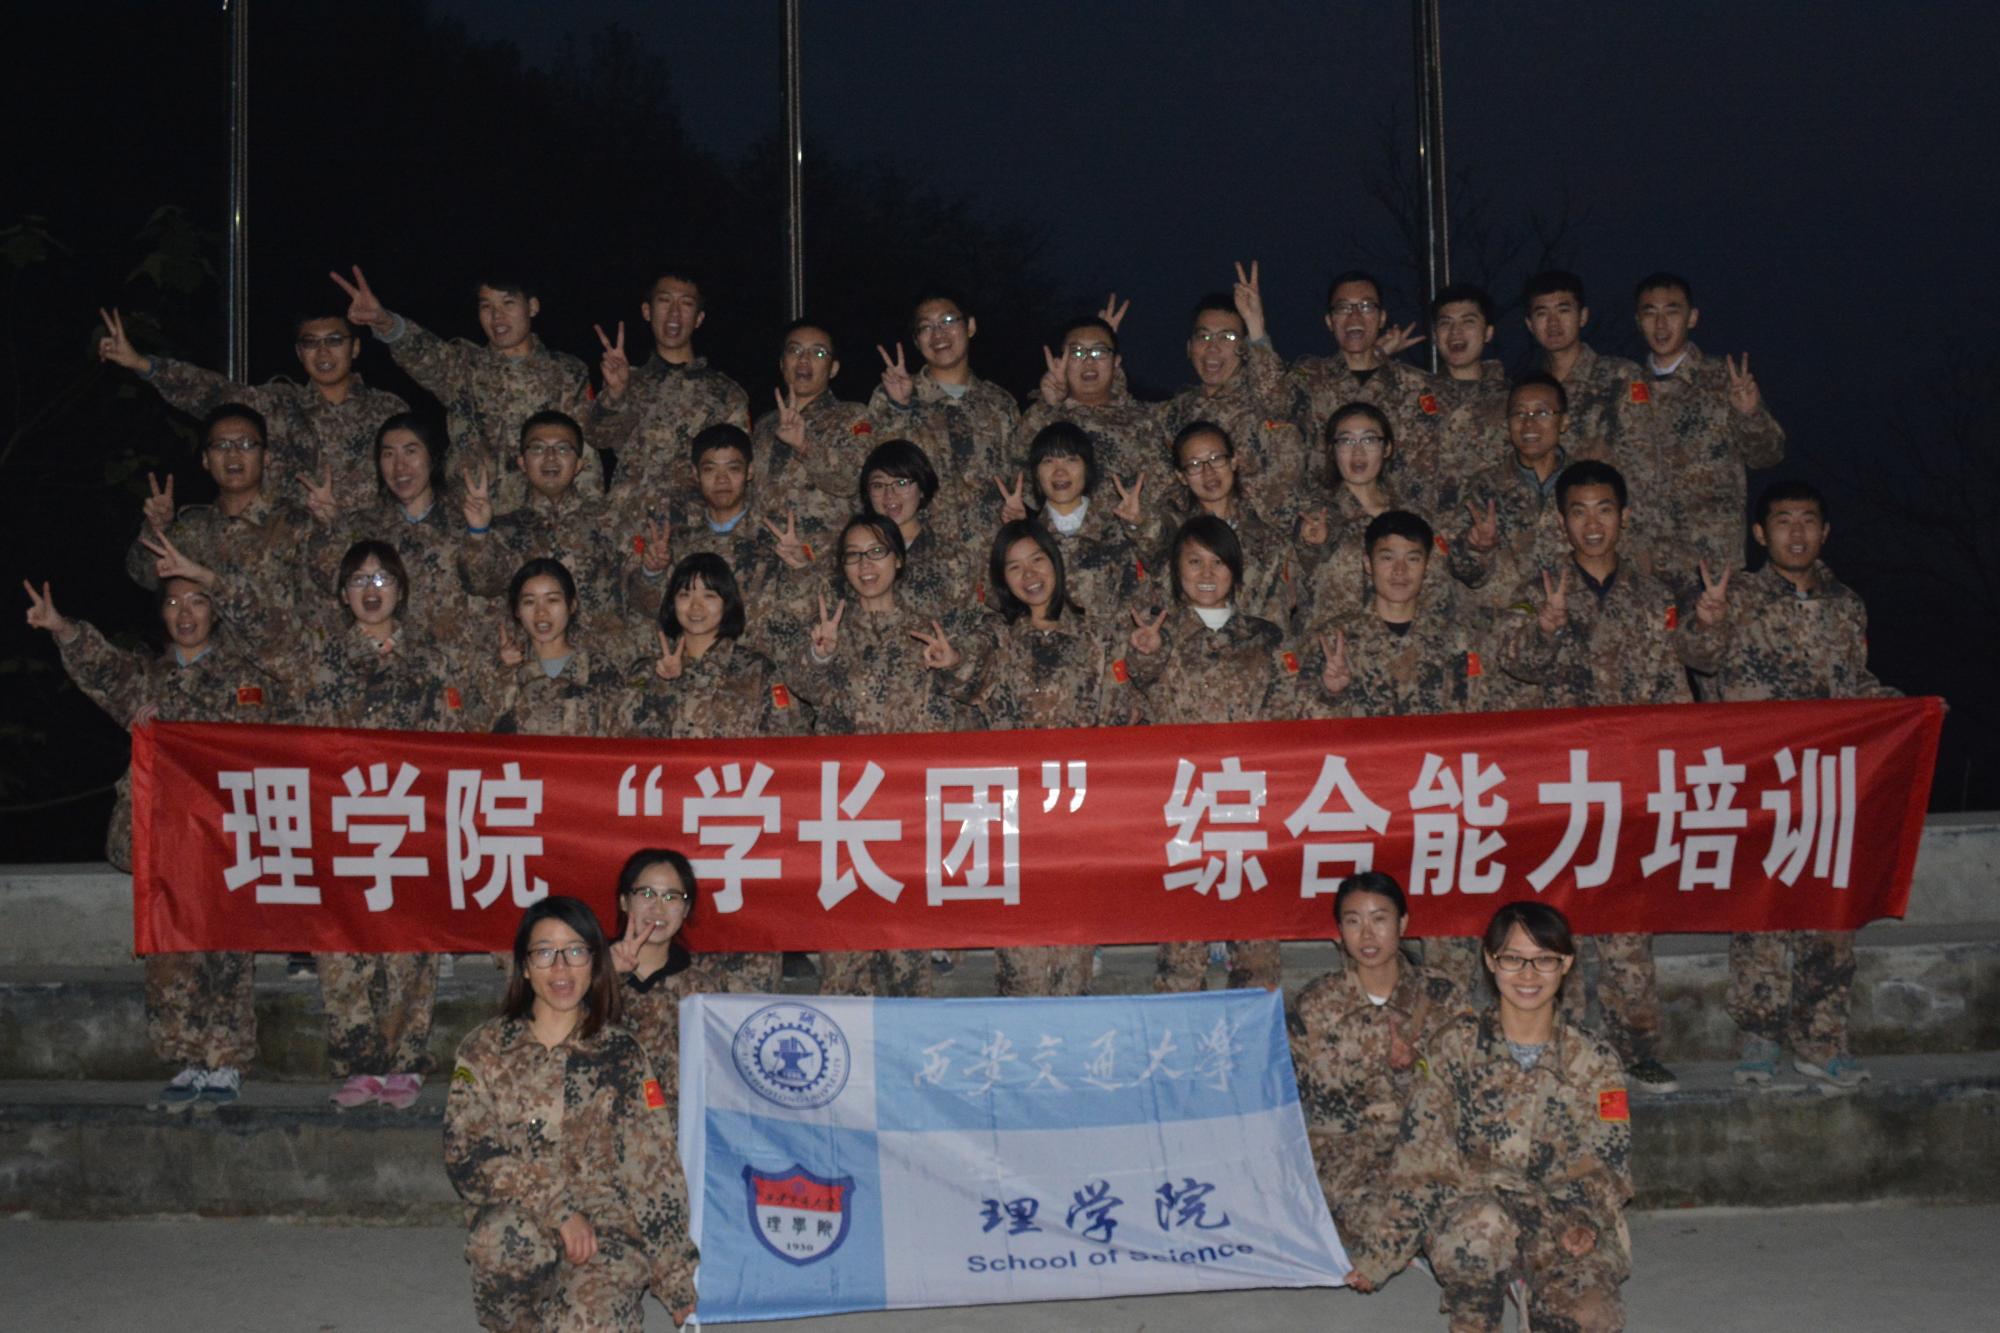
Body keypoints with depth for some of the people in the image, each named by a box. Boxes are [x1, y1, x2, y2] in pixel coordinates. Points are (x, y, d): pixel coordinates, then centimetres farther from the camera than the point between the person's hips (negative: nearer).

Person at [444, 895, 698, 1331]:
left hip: (605, 1218, -2)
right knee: (509, 1238, -34)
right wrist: (556, 1208, -19)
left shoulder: (622, 1054, 5)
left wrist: (679, 1285, -3)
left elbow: (654, 1169, 2)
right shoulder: (484, 1049, 5)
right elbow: (465, 1153, -6)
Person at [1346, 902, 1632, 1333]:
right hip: (1469, 1208, -1)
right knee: (1484, 1225, -36)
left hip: (1561, 1222, 1)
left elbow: (1605, 1164, 5)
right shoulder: (1456, 1044, 2)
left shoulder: (1594, 1062, 7)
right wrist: (1377, 1255, -8)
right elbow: (1422, 1156, -1)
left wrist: (1584, 1220, -18)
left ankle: (1531, 1292, 5)